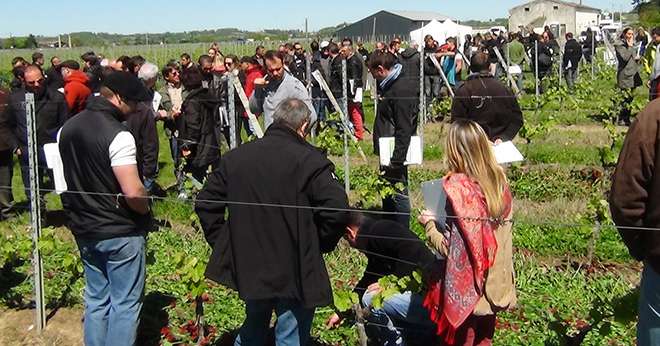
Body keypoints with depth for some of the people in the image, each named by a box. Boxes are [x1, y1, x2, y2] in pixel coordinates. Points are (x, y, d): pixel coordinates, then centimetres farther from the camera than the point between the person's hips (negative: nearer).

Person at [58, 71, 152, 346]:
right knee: (125, 304, 4)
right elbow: (133, 192, -26)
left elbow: (64, 178, 13)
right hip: (121, 233, -7)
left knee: (96, 300, 18)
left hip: (84, 231, 7)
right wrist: (146, 210, -7)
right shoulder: (118, 135, -21)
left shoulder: (66, 129, 3)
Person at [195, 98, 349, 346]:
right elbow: (337, 210, -23)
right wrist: (321, 244, -6)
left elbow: (206, 203, 7)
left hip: (248, 267, 5)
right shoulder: (310, 160, -15)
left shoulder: (235, 157, 3)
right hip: (295, 272, -5)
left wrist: (222, 245, 12)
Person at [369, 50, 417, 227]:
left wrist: (397, 159, -23)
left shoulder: (402, 89, -19)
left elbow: (404, 129, -23)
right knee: (387, 192, 19)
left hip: (395, 153, -10)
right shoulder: (390, 86, 12)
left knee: (398, 193, -3)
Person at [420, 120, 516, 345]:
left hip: (467, 293, -6)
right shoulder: (500, 183, -3)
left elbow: (450, 248, -22)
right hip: (495, 288, 6)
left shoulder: (457, 188, -22)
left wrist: (429, 223, -5)